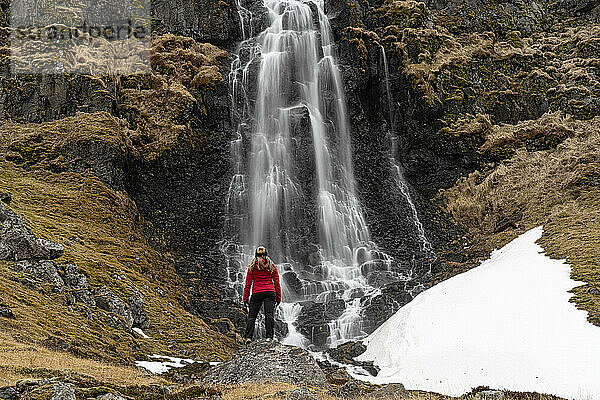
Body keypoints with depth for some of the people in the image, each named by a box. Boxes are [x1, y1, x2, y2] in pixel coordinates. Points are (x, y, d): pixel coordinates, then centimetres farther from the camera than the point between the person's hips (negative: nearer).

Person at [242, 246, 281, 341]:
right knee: (269, 315, -3)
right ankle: (269, 336, -12)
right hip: (270, 292, 1)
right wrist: (278, 297, 11)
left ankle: (248, 337, -5)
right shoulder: (271, 265, 11)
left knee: (252, 316, 4)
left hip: (257, 293, -1)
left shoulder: (252, 267, 8)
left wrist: (245, 298, 8)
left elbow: (248, 283, 5)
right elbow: (276, 282, 8)